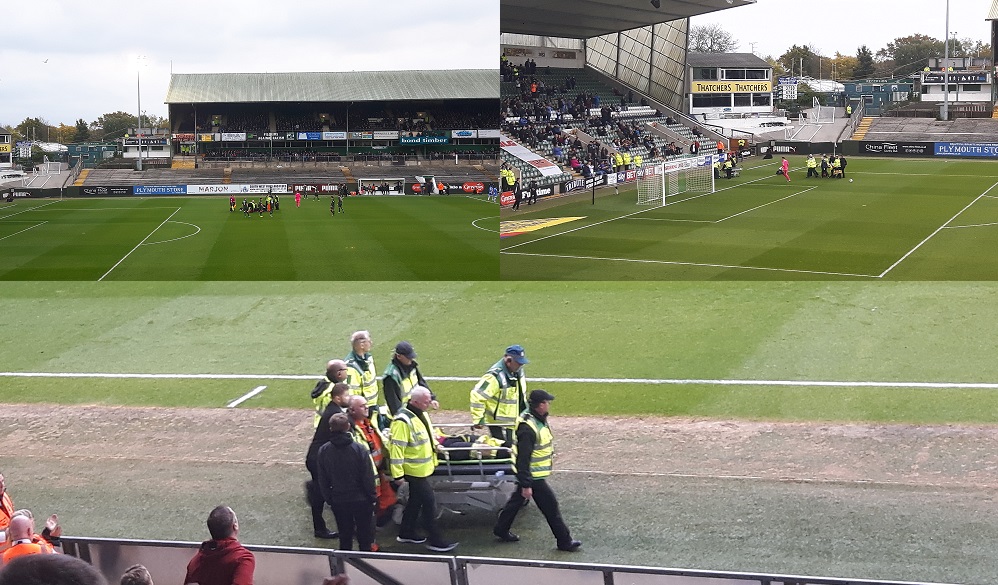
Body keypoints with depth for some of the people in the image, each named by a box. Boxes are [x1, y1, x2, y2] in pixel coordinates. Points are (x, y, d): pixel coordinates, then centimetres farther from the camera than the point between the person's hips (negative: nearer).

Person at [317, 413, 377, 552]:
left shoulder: (323, 451, -8)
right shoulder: (360, 449, -19)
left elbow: (323, 480, 0)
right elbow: (368, 478, -14)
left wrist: (328, 498, 12)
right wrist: (372, 496, 1)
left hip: (338, 501, 3)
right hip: (360, 499, -3)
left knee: (345, 537, 16)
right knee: (364, 538, 11)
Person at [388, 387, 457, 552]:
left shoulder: (421, 414, 6)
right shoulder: (403, 420, -25)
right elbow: (396, 448, -25)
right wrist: (397, 474, -24)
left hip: (423, 468, 10)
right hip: (414, 470, -10)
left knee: (416, 500, 19)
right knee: (429, 502, -5)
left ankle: (406, 533, 33)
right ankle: (435, 540, 2)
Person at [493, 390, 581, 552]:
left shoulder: (539, 419, 1)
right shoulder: (528, 428, -31)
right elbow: (523, 459, -28)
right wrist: (526, 485, -25)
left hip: (528, 473, 10)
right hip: (532, 476, -10)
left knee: (517, 500, 22)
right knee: (550, 506, 0)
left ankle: (501, 530, 37)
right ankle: (565, 541, 11)